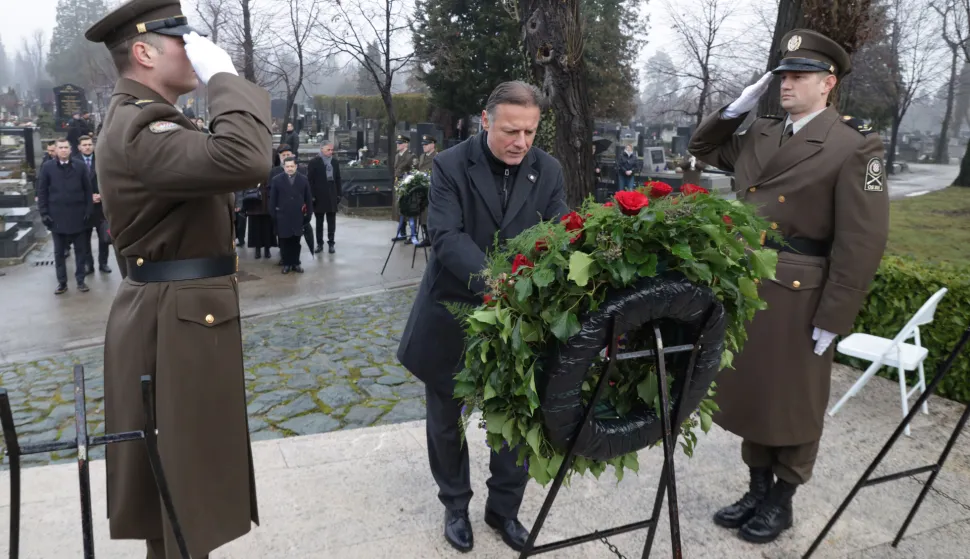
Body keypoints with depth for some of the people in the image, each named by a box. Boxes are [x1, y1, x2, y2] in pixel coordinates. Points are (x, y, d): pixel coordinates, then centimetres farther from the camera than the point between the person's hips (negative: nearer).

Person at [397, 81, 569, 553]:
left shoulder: (548, 171, -1)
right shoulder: (450, 165, -11)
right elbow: (445, 236, -22)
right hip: (453, 314, -2)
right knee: (446, 420, 13)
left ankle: (504, 508, 33)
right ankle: (455, 505, 36)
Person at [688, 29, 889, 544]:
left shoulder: (854, 147, -11)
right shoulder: (758, 137, 8)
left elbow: (861, 243, -13)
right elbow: (703, 149, 24)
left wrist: (832, 319, -14)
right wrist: (735, 109, 6)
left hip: (799, 298, -6)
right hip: (743, 288, 6)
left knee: (792, 404, 9)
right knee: (749, 393, 16)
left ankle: (781, 501, 29)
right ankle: (757, 489, 34)